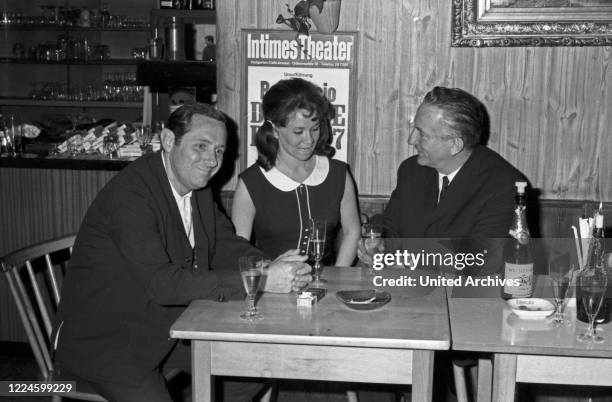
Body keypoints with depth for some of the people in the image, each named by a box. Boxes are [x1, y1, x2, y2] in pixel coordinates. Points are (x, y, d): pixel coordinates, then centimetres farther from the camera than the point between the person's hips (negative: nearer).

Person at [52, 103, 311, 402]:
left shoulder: (197, 187, 3)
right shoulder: (130, 194, -26)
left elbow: (226, 246, 7)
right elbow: (163, 283, -34)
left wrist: (275, 267, -15)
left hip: (166, 327, 8)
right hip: (102, 340, -8)